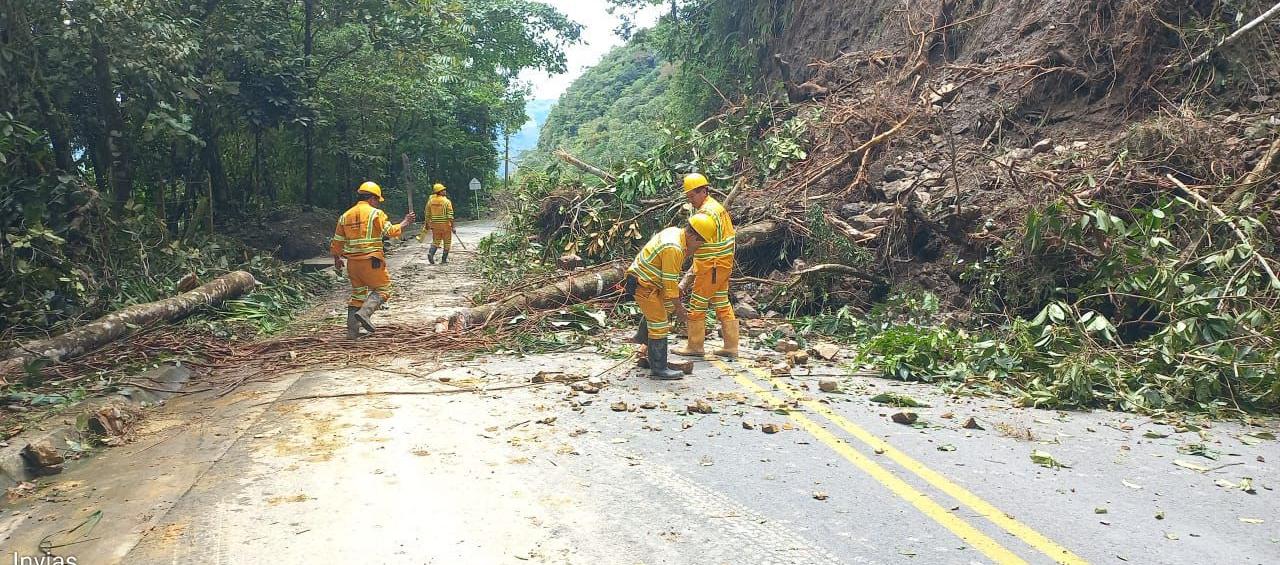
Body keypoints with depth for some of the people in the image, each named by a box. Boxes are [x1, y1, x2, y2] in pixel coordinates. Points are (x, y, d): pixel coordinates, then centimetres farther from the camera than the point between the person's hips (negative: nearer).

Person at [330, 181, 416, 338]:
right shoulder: (375, 213, -6)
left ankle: (352, 331, 14)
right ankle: (365, 312, -17)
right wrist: (405, 223, 3)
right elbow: (390, 231, -11)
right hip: (371, 261, -6)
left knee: (357, 293, 15)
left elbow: (337, 241, 16)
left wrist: (336, 259, 28)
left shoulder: (345, 216, 13)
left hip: (352, 262, 6)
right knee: (382, 288, 7)